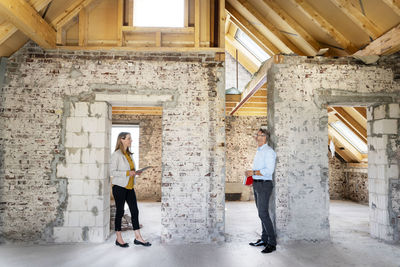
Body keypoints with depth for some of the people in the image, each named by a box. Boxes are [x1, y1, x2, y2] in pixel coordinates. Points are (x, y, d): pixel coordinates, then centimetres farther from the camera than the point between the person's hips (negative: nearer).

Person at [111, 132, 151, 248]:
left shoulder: (128, 154, 14)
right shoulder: (116, 154, -10)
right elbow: (113, 171, -14)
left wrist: (135, 173, 4)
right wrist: (127, 173, -22)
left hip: (129, 187, 7)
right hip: (119, 186, -7)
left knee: (135, 211, 6)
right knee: (120, 211, 3)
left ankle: (138, 238, 14)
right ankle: (119, 239, 17)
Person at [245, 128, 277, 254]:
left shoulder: (268, 151, -12)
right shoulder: (258, 151, 18)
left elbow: (269, 170, -22)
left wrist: (253, 172, -17)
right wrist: (250, 173, 11)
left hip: (264, 184, -9)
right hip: (256, 184, 9)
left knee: (263, 213, -11)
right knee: (262, 213, 13)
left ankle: (272, 243, -3)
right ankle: (264, 239, 22)